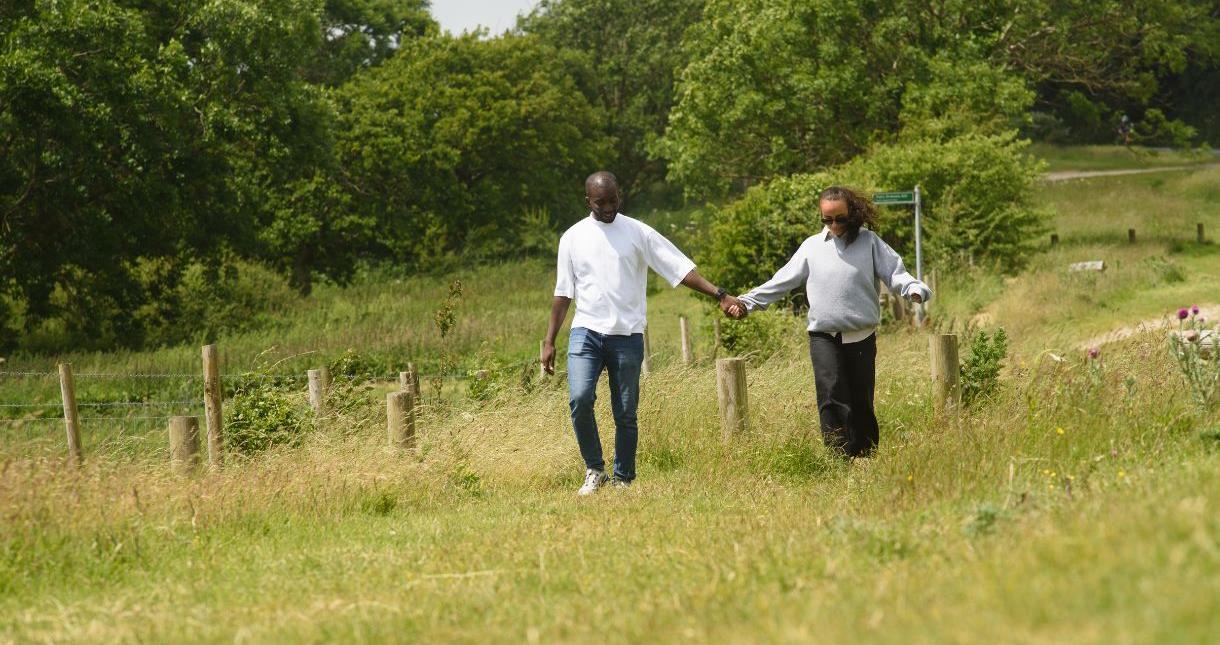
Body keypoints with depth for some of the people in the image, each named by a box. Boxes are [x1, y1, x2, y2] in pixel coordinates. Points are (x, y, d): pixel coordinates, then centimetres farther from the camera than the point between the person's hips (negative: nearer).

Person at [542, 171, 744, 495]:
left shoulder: (638, 233, 3)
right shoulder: (573, 237, 8)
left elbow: (680, 268, 0)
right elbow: (563, 293, 11)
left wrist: (719, 294, -10)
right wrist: (549, 341, 8)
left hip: (627, 335, 0)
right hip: (586, 331, 0)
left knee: (626, 415, 2)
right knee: (580, 399, -19)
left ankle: (623, 480, 14)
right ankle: (594, 470, -1)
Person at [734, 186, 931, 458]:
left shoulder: (869, 242, 5)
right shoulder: (812, 247, 9)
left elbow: (894, 272, -2)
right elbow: (781, 282, 12)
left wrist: (914, 288, -23)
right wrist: (747, 302, 7)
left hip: (861, 337, 0)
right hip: (824, 337, 0)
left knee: (862, 402, 6)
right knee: (832, 398, -15)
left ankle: (866, 458, 15)